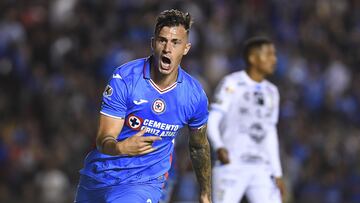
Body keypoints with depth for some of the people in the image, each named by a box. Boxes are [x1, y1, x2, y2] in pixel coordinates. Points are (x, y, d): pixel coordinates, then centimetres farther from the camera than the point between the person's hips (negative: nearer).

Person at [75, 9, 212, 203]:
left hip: (144, 183, -1)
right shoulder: (124, 78, -17)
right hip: (99, 176, 1)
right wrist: (121, 147, -44)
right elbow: (103, 140, -20)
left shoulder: (194, 95, -9)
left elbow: (199, 147, 10)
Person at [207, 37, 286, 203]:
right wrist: (219, 146, -27)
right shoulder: (232, 84, -3)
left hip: (262, 170, 6)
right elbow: (212, 120, -9)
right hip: (231, 166, -6)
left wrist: (277, 173, 16)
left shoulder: (271, 92, 17)